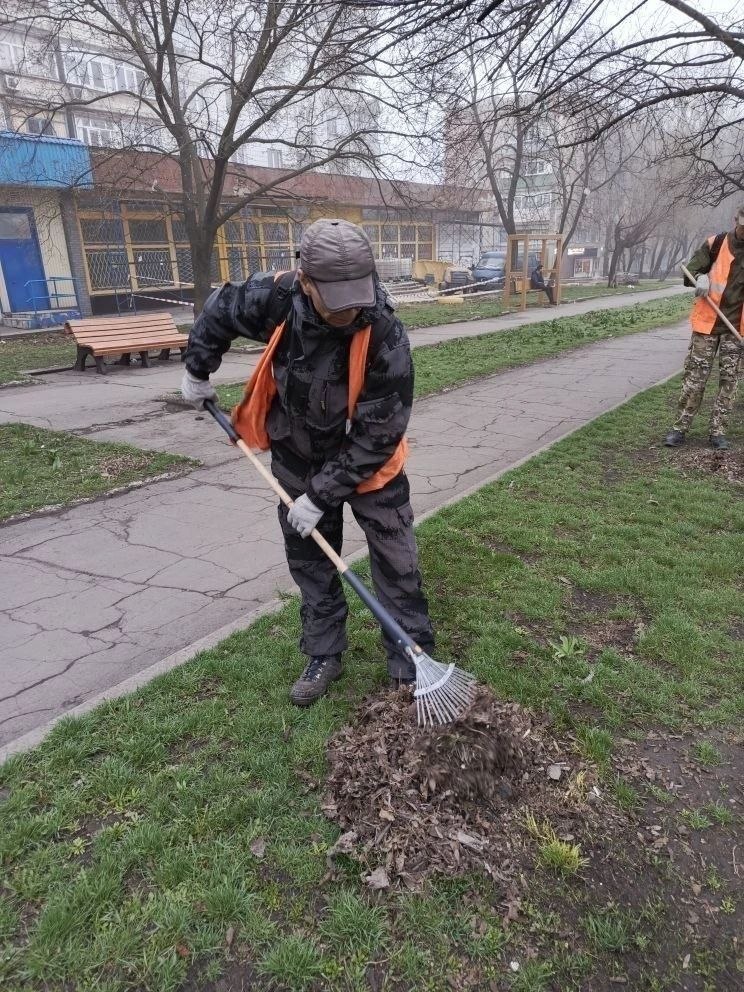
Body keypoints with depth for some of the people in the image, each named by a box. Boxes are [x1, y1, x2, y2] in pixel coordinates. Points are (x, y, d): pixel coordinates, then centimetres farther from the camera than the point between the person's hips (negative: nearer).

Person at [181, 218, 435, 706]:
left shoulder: (387, 338, -31)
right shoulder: (277, 301, -21)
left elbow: (375, 437, -27)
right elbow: (220, 309, 3)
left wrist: (320, 496, -24)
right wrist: (197, 371, 9)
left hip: (369, 465, -3)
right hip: (299, 461, 4)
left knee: (397, 568, 3)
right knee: (310, 562, 14)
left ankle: (412, 664, 21)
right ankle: (324, 655, 33)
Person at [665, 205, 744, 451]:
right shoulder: (716, 243, 0)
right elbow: (691, 269, 5)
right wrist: (700, 277, -18)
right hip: (708, 321, -1)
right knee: (695, 376, 0)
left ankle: (718, 431, 10)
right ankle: (680, 428, 7)